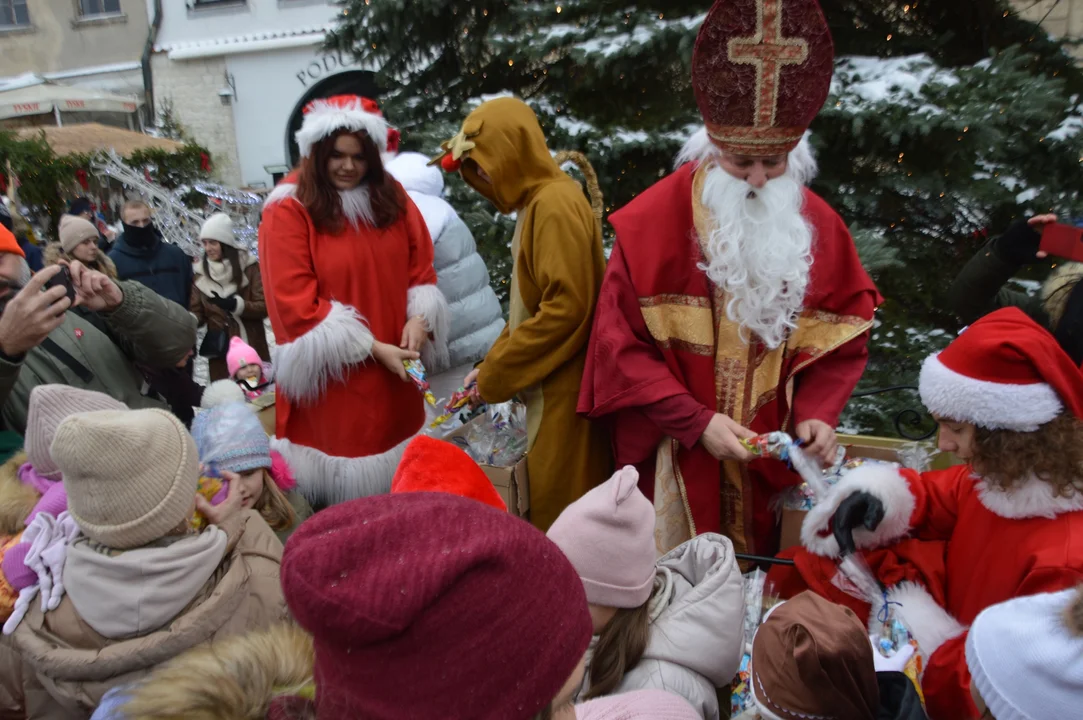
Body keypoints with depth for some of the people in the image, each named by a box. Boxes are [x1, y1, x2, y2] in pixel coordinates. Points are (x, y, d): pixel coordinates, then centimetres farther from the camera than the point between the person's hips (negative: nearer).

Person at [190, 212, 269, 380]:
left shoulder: (249, 267, -3)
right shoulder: (201, 273, 7)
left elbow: (265, 306, -8)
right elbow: (197, 312, 6)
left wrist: (236, 304, -22)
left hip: (251, 350, -2)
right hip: (219, 352, 2)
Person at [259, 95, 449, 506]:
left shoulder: (392, 197, 6)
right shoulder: (288, 210, -10)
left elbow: (420, 267, 10)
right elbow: (296, 304, -14)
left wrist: (419, 318, -11)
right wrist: (372, 348, -16)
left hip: (394, 368, 5)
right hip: (330, 376, -5)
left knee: (396, 477, 15)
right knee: (341, 483, 5)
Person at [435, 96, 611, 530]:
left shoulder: (556, 204, -17)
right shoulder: (536, 201, 12)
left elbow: (567, 307, -23)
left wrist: (497, 373, -14)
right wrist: (492, 365, 10)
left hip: (565, 388, -9)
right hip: (550, 384, 9)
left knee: (560, 508, 3)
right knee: (552, 500, 18)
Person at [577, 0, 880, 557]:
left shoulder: (818, 226, -1)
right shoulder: (653, 220, -12)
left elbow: (842, 335, 6)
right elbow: (621, 342, -13)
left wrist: (816, 411, -11)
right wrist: (696, 421, -19)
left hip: (774, 460, 3)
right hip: (678, 459, -3)